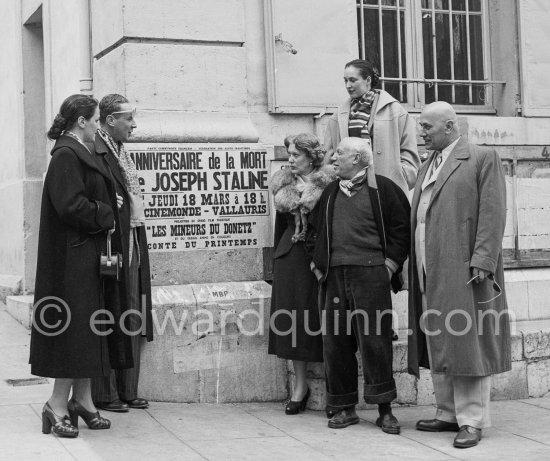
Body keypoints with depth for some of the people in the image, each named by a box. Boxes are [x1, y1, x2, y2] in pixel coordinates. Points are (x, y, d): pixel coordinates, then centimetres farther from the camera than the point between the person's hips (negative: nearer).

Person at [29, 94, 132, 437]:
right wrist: (105, 217, -12)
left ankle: (82, 400, 19)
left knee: (85, 328, 12)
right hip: (73, 254, -10)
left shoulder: (77, 153, 16)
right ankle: (58, 405, 1)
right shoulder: (66, 155, -15)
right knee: (75, 325, -6)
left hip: (86, 253, 10)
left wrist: (104, 216, 6)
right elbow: (70, 204, -23)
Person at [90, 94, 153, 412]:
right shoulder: (96, 152, -12)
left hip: (132, 247, 9)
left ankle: (128, 390, 20)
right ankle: (105, 394, 5)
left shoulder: (122, 153, 17)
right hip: (110, 247, -9)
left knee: (132, 322, 12)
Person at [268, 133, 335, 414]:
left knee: (319, 317, -4)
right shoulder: (284, 186, 11)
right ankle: (300, 384, 10)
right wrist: (277, 258, 16)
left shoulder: (327, 186, -6)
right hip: (290, 258, 5)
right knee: (292, 319, 2)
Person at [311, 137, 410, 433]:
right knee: (335, 341, 4)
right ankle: (345, 408, 14)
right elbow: (320, 232, 22)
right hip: (334, 277, 5)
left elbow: (401, 229, 0)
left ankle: (384, 410, 4)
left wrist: (390, 264, -5)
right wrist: (318, 264, 12)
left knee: (374, 341, -5)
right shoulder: (330, 193, 17)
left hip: (370, 275, -5)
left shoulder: (383, 189, 1)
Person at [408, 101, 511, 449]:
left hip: (464, 272, -7)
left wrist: (482, 261, -19)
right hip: (430, 274, 8)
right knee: (438, 347, 11)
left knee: (466, 345, -5)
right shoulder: (428, 166, 20)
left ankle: (472, 422, 1)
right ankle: (448, 414, 21)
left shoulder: (483, 159, -2)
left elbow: (493, 214, -10)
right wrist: (416, 268, 13)